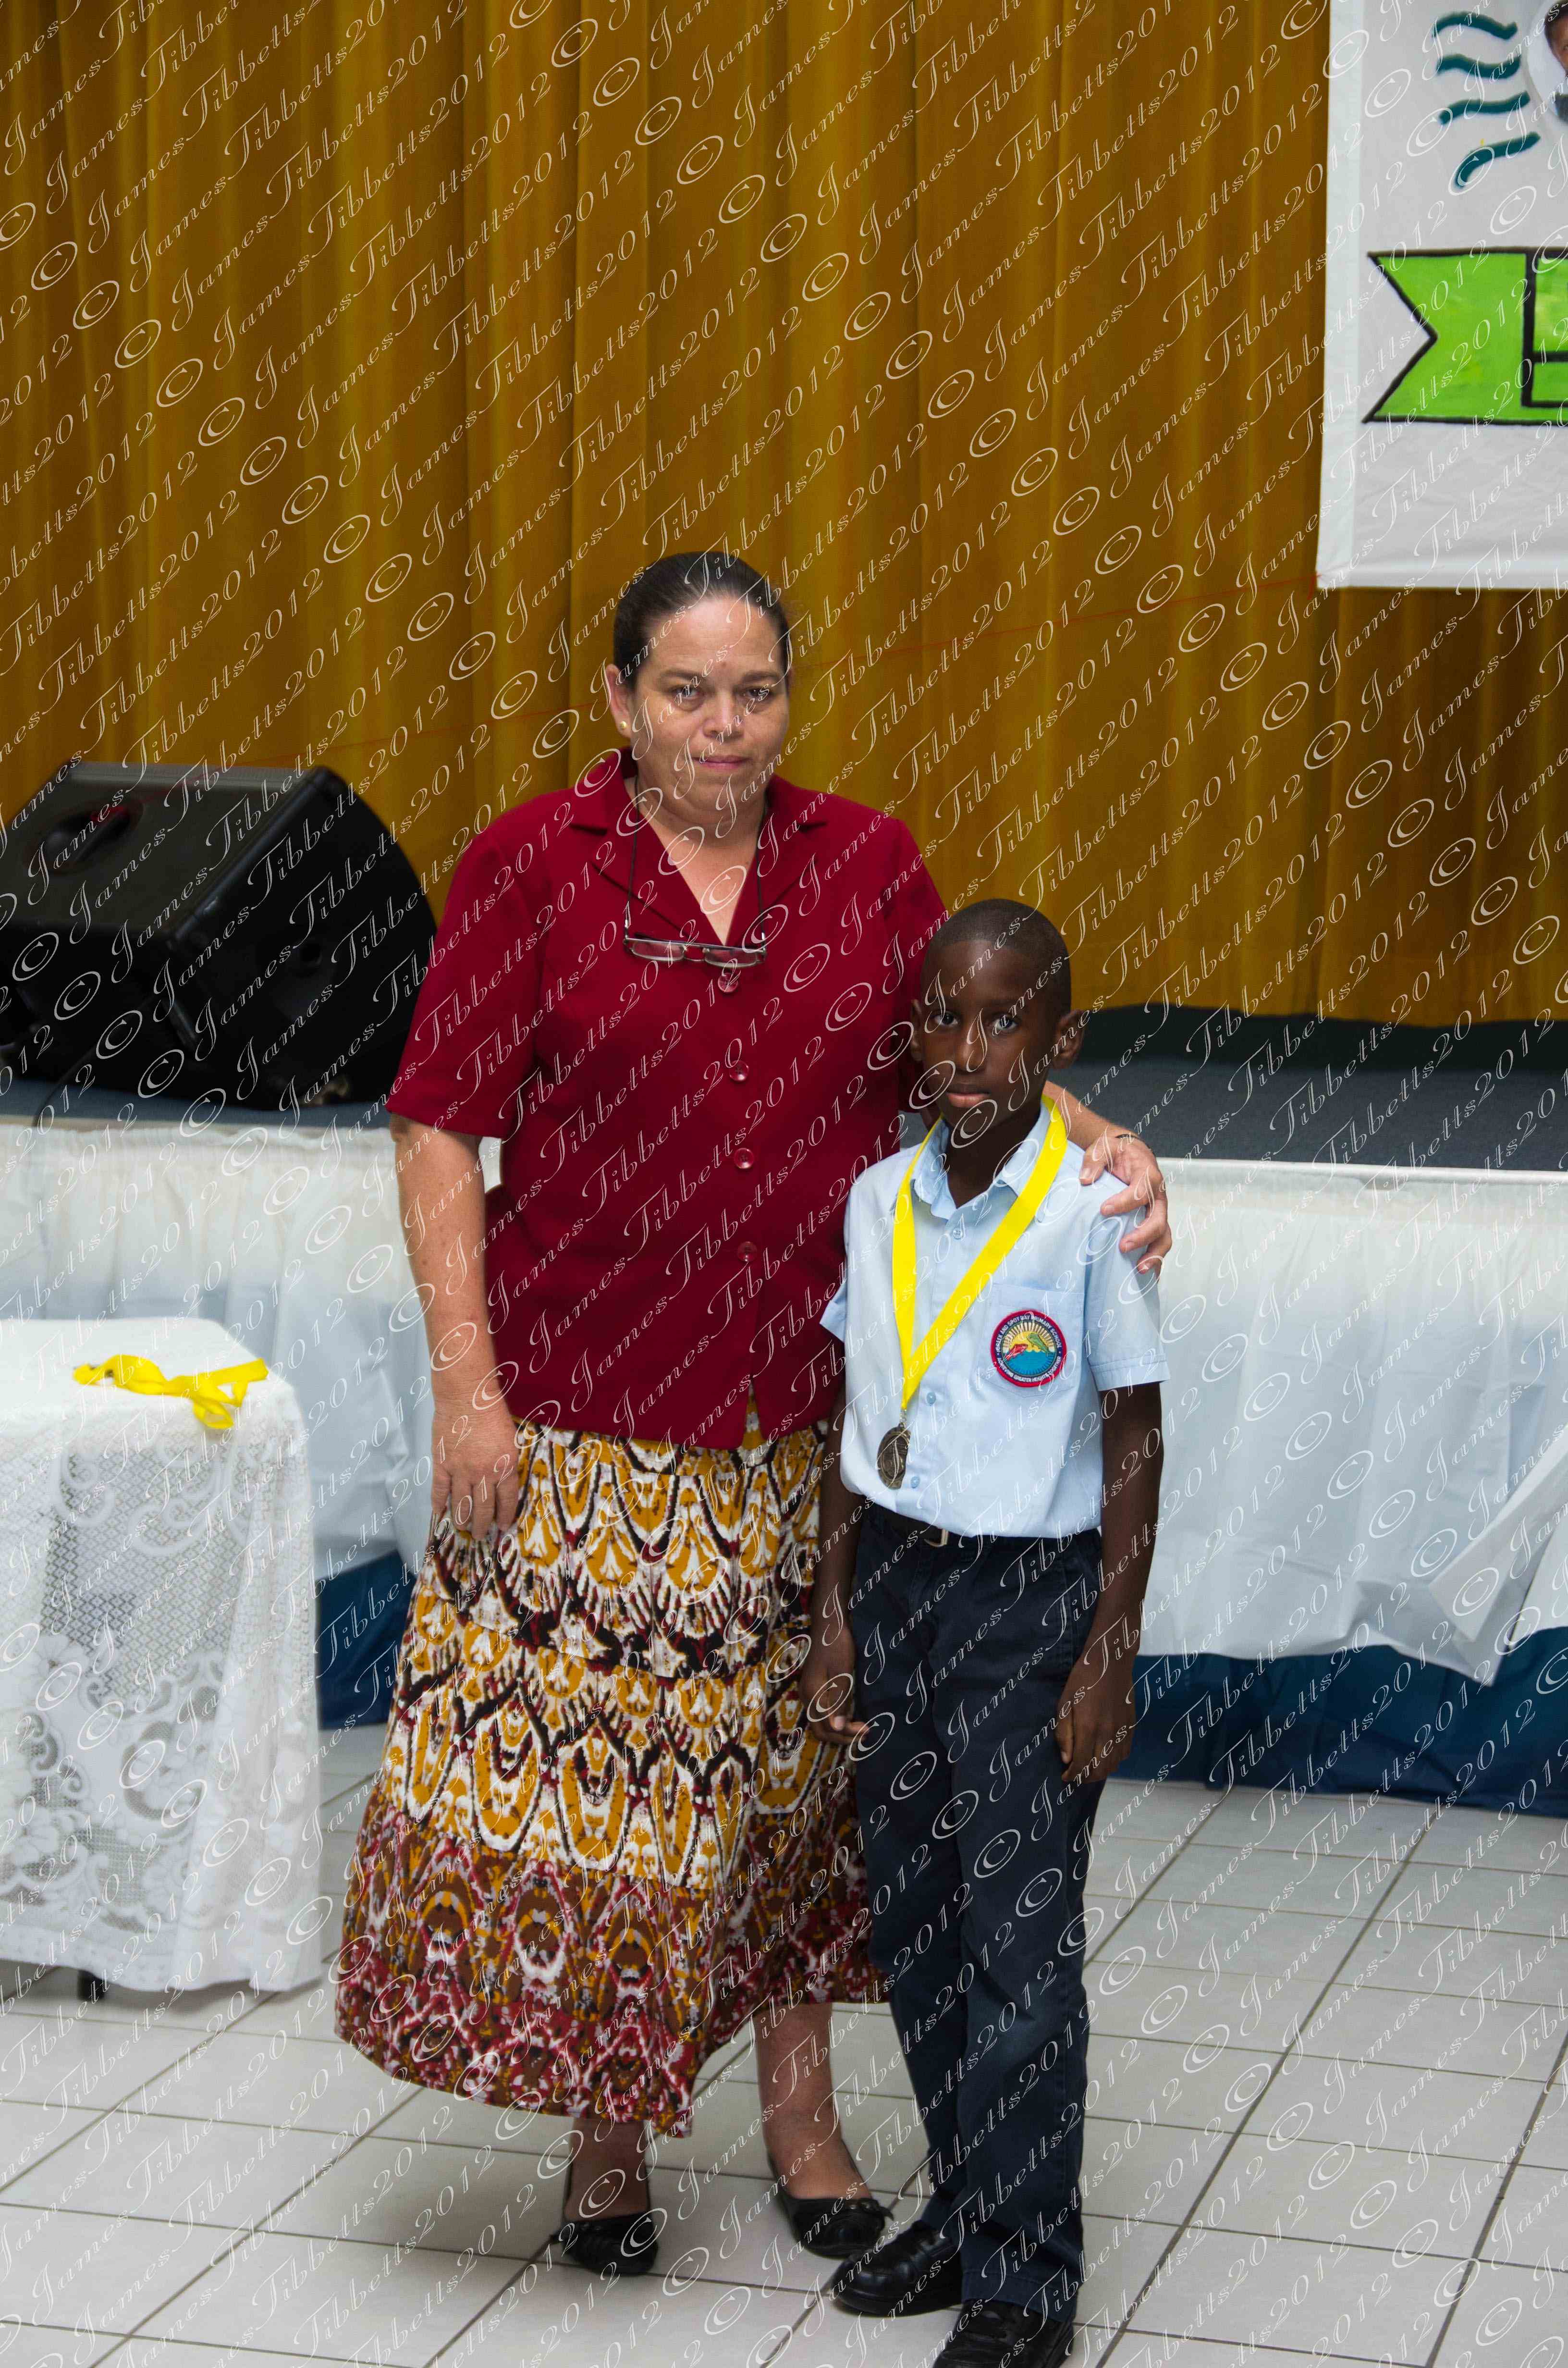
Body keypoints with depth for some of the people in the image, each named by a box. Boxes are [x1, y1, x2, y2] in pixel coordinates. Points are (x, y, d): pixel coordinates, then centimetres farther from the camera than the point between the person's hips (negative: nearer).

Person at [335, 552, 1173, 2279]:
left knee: (799, 1757, 11)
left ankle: (798, 2107, 29)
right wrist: (466, 1385, -10)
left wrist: (1100, 1145, -11)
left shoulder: (867, 865, 4)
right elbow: (441, 1122, -5)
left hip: (810, 1422, 3)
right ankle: (607, 2127, 21)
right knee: (572, 1752, 0)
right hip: (585, 1421, -2)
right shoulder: (533, 867, -5)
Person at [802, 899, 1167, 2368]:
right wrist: (833, 1622, 7)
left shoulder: (1092, 1211, -13)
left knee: (1018, 1944, -2)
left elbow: (1133, 1449, -9)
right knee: (910, 1921, 12)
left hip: (1031, 1598, -5)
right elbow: (852, 1422, 9)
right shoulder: (879, 1201, 2)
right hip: (893, 1583, 5)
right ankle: (962, 2209, 29)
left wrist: (1109, 1661, -10)